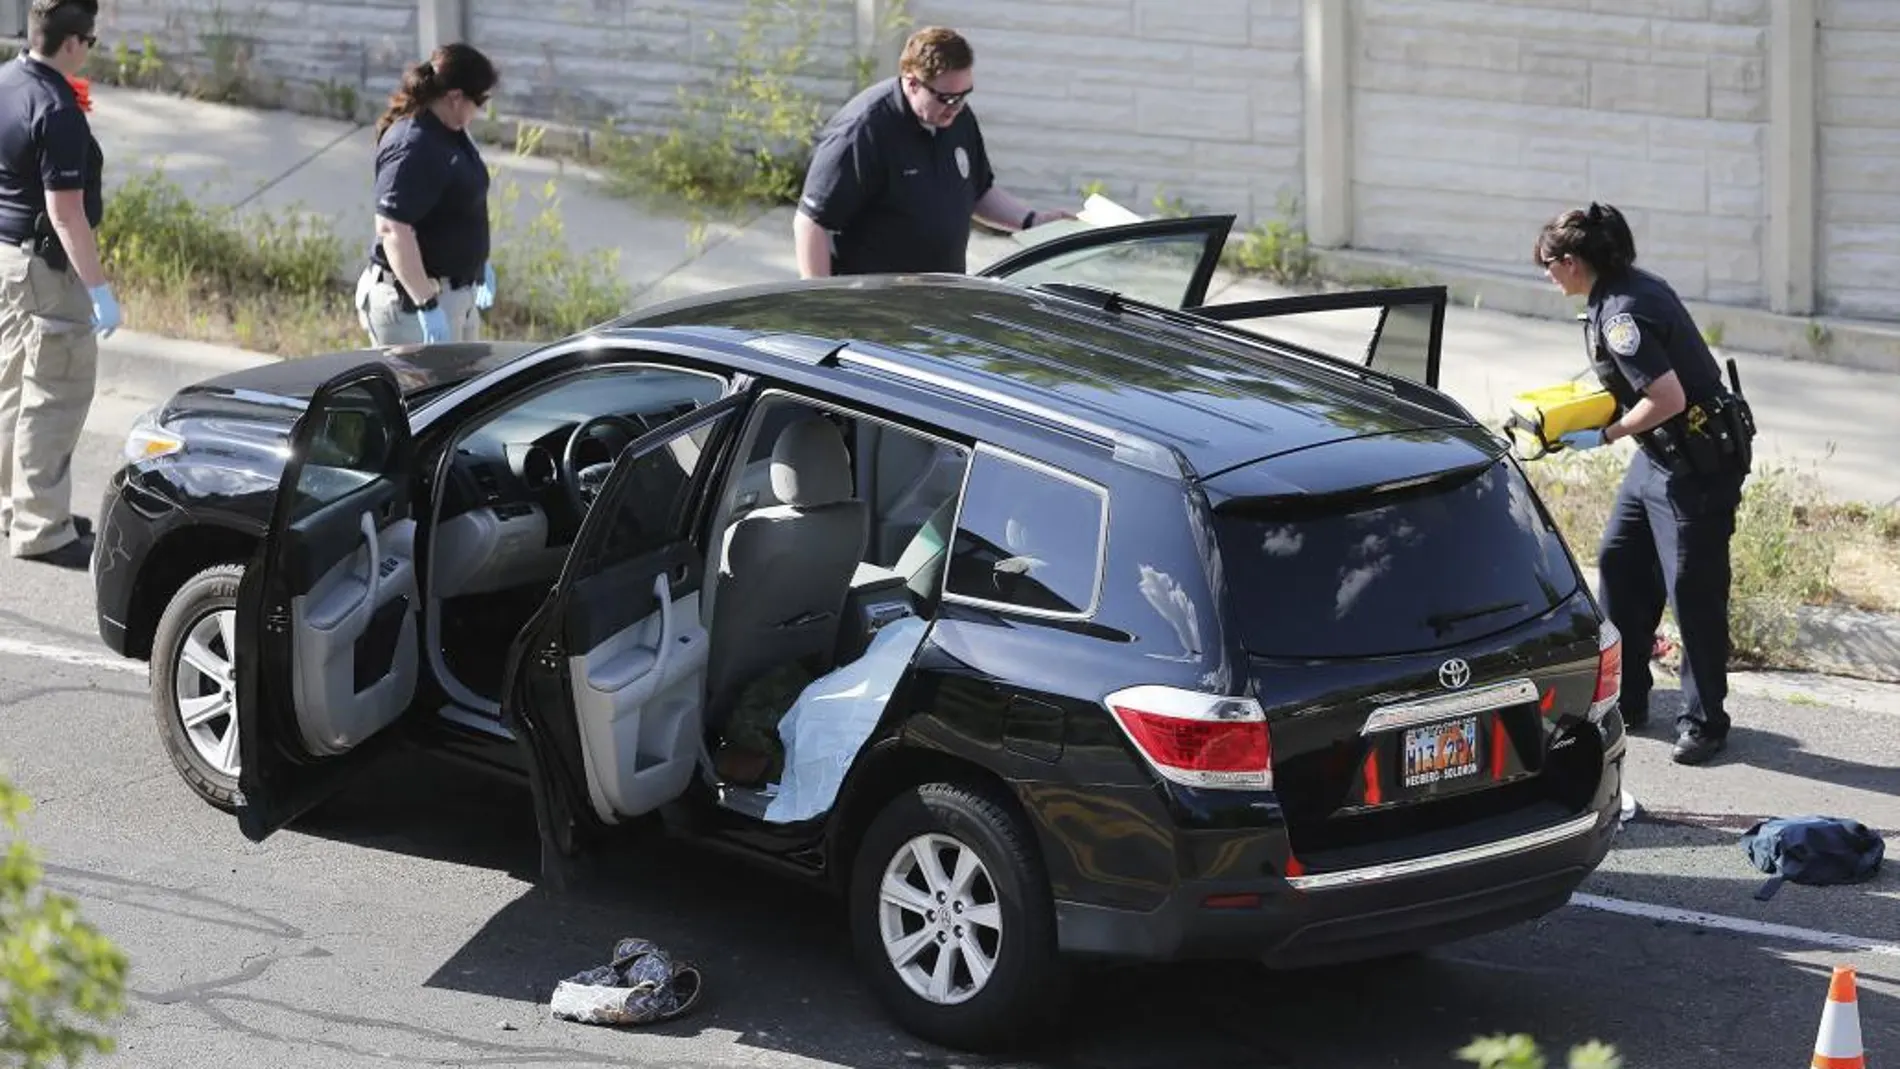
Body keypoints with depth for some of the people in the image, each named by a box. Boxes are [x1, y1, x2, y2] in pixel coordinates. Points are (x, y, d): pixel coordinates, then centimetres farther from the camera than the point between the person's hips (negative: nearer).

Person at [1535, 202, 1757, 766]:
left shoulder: (1623, 314, -24)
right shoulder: (1634, 286, 6)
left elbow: (1669, 398, -28)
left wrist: (1605, 436, -18)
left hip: (1697, 465, -11)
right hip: (1659, 457, 11)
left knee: (1691, 590, -3)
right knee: (1619, 562, 14)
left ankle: (1704, 723, 7)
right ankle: (1625, 698, 24)